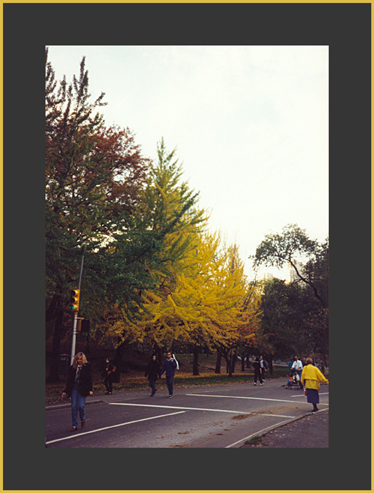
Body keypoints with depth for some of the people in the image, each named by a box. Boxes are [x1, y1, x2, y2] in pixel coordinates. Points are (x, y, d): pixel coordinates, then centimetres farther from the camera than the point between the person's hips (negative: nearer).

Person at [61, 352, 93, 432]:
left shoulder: (87, 366, -1)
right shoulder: (73, 367, 8)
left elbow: (89, 378, -3)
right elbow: (69, 380, 12)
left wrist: (90, 390, -10)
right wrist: (65, 391, 10)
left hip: (82, 389, -3)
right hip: (74, 389, 3)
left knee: (81, 406, -8)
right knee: (74, 407, 3)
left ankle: (83, 419, 23)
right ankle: (74, 425, 14)